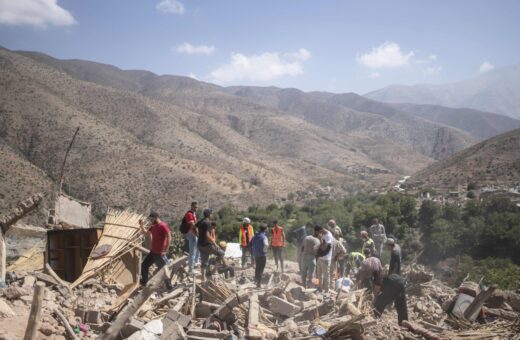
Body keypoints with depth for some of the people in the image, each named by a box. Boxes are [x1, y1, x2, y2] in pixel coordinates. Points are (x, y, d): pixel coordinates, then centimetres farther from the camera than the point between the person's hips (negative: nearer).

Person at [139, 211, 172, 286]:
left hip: (160, 253, -9)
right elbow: (146, 233, 22)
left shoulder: (163, 226, -17)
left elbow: (169, 238, -22)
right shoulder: (153, 226, 9)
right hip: (153, 252, 9)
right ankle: (143, 282, 27)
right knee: (144, 265, 14)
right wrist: (141, 225, 5)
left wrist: (165, 251, -24)